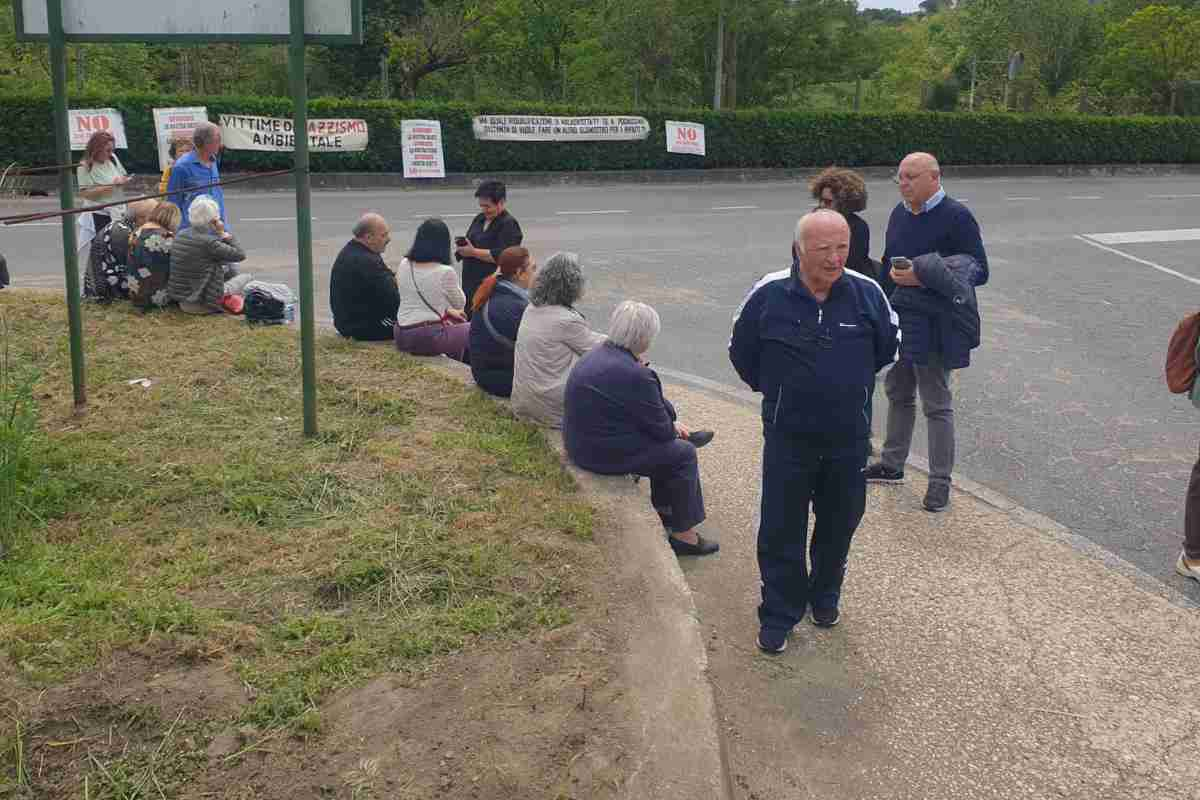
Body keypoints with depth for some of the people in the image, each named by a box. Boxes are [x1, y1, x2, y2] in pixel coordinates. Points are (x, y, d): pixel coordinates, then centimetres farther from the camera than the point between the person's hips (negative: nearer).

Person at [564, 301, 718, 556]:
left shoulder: (597, 355, 5)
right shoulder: (634, 375, -26)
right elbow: (661, 429, -14)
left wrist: (671, 424, 10)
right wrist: (673, 429, 8)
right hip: (607, 454, -10)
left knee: (668, 441, 23)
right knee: (683, 453, 4)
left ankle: (662, 507, 35)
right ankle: (684, 535, 12)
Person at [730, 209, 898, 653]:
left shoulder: (867, 293, -11)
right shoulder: (768, 295, -15)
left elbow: (887, 345, 11)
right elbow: (742, 352, 4)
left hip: (849, 437, 2)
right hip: (787, 438, -2)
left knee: (839, 524, 17)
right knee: (780, 531, 5)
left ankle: (825, 596, 40)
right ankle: (778, 615, 21)